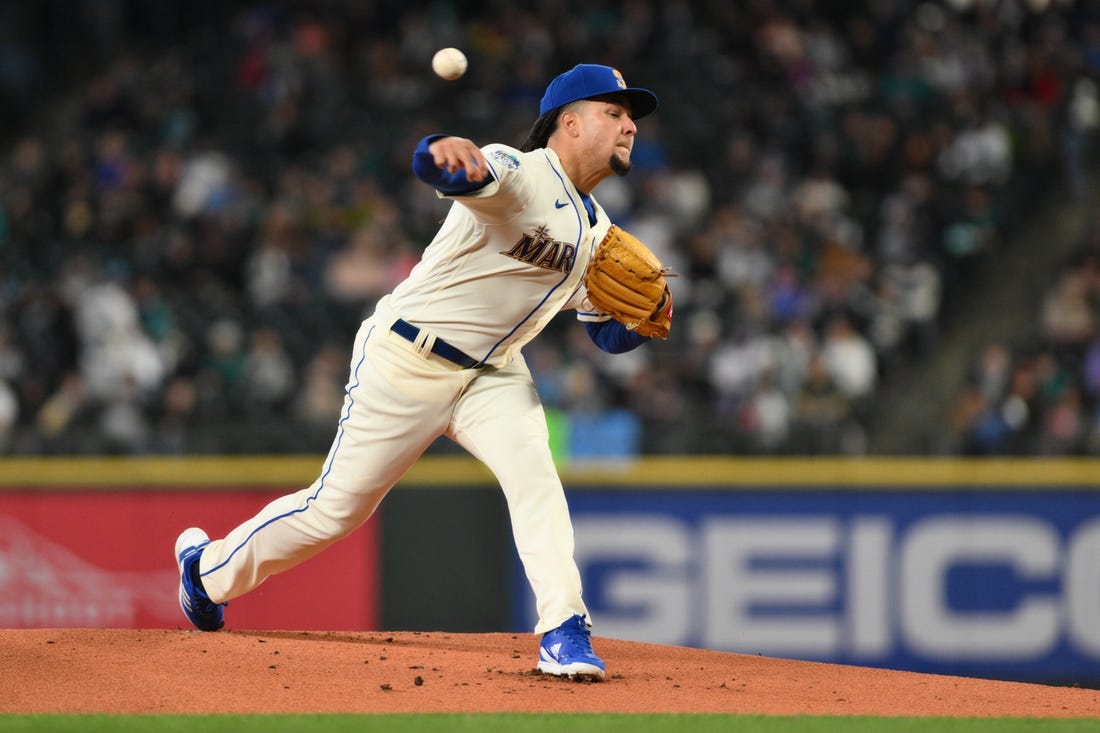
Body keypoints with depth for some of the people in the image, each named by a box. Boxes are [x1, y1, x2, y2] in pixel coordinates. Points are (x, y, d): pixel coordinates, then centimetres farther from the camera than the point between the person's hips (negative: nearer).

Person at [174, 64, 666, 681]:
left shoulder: (596, 231, 6)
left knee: (532, 469, -23)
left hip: (491, 374, 6)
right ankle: (211, 567, 28)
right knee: (338, 508, 3)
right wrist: (448, 151, -69)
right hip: (406, 363, -6)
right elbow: (435, 166, -42)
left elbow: (609, 333, 12)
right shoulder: (518, 175, -21)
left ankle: (563, 633, -27)